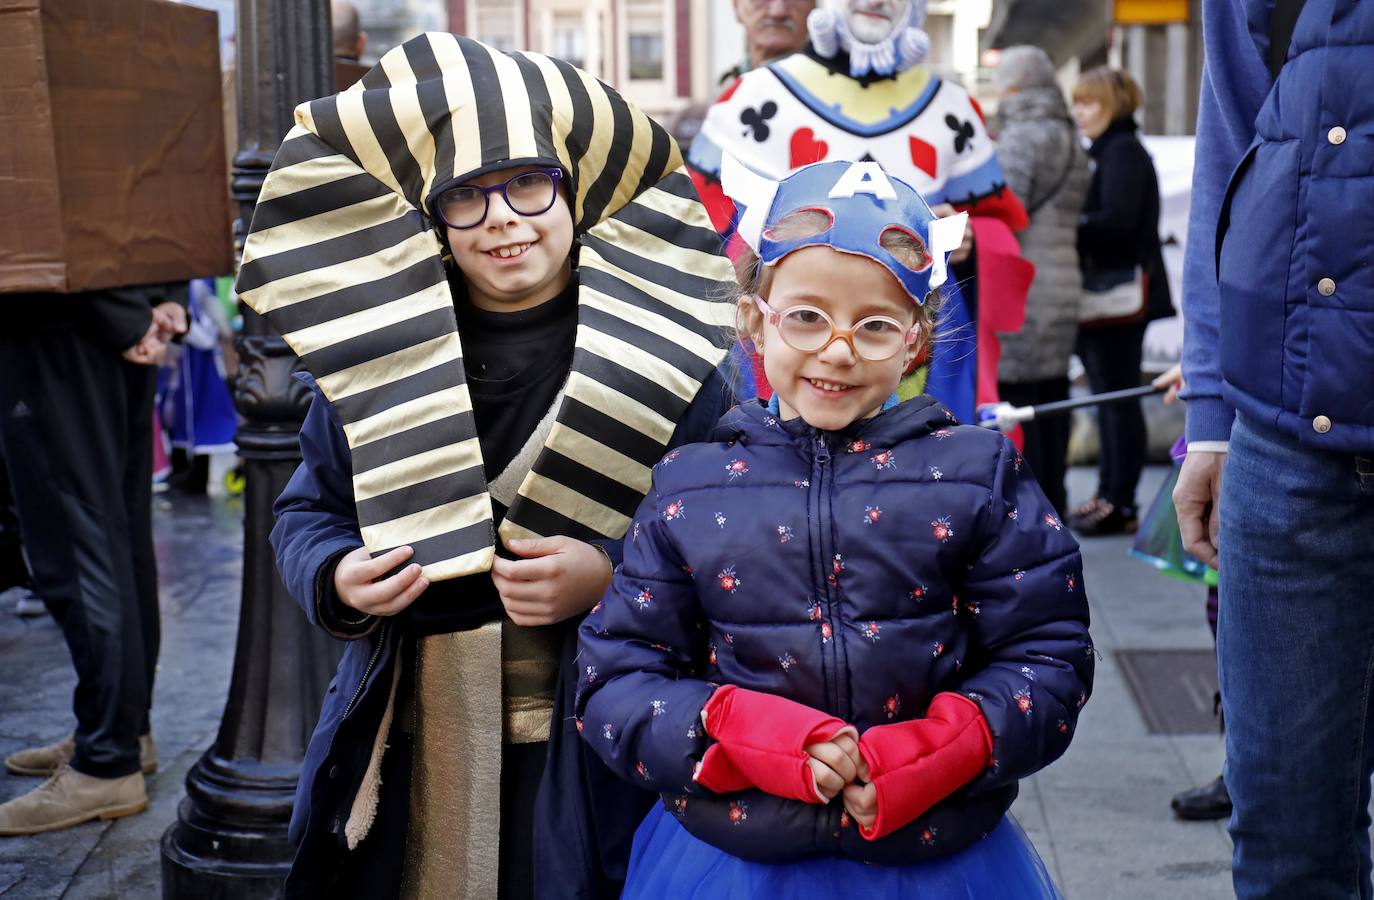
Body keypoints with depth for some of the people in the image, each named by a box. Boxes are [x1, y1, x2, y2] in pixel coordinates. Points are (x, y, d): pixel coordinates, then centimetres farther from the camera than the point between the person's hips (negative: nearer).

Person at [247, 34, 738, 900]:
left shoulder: (657, 348, -5)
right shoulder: (376, 346, 4)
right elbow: (310, 511, 13)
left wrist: (610, 576, -19)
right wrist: (336, 580, -9)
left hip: (590, 749, -2)